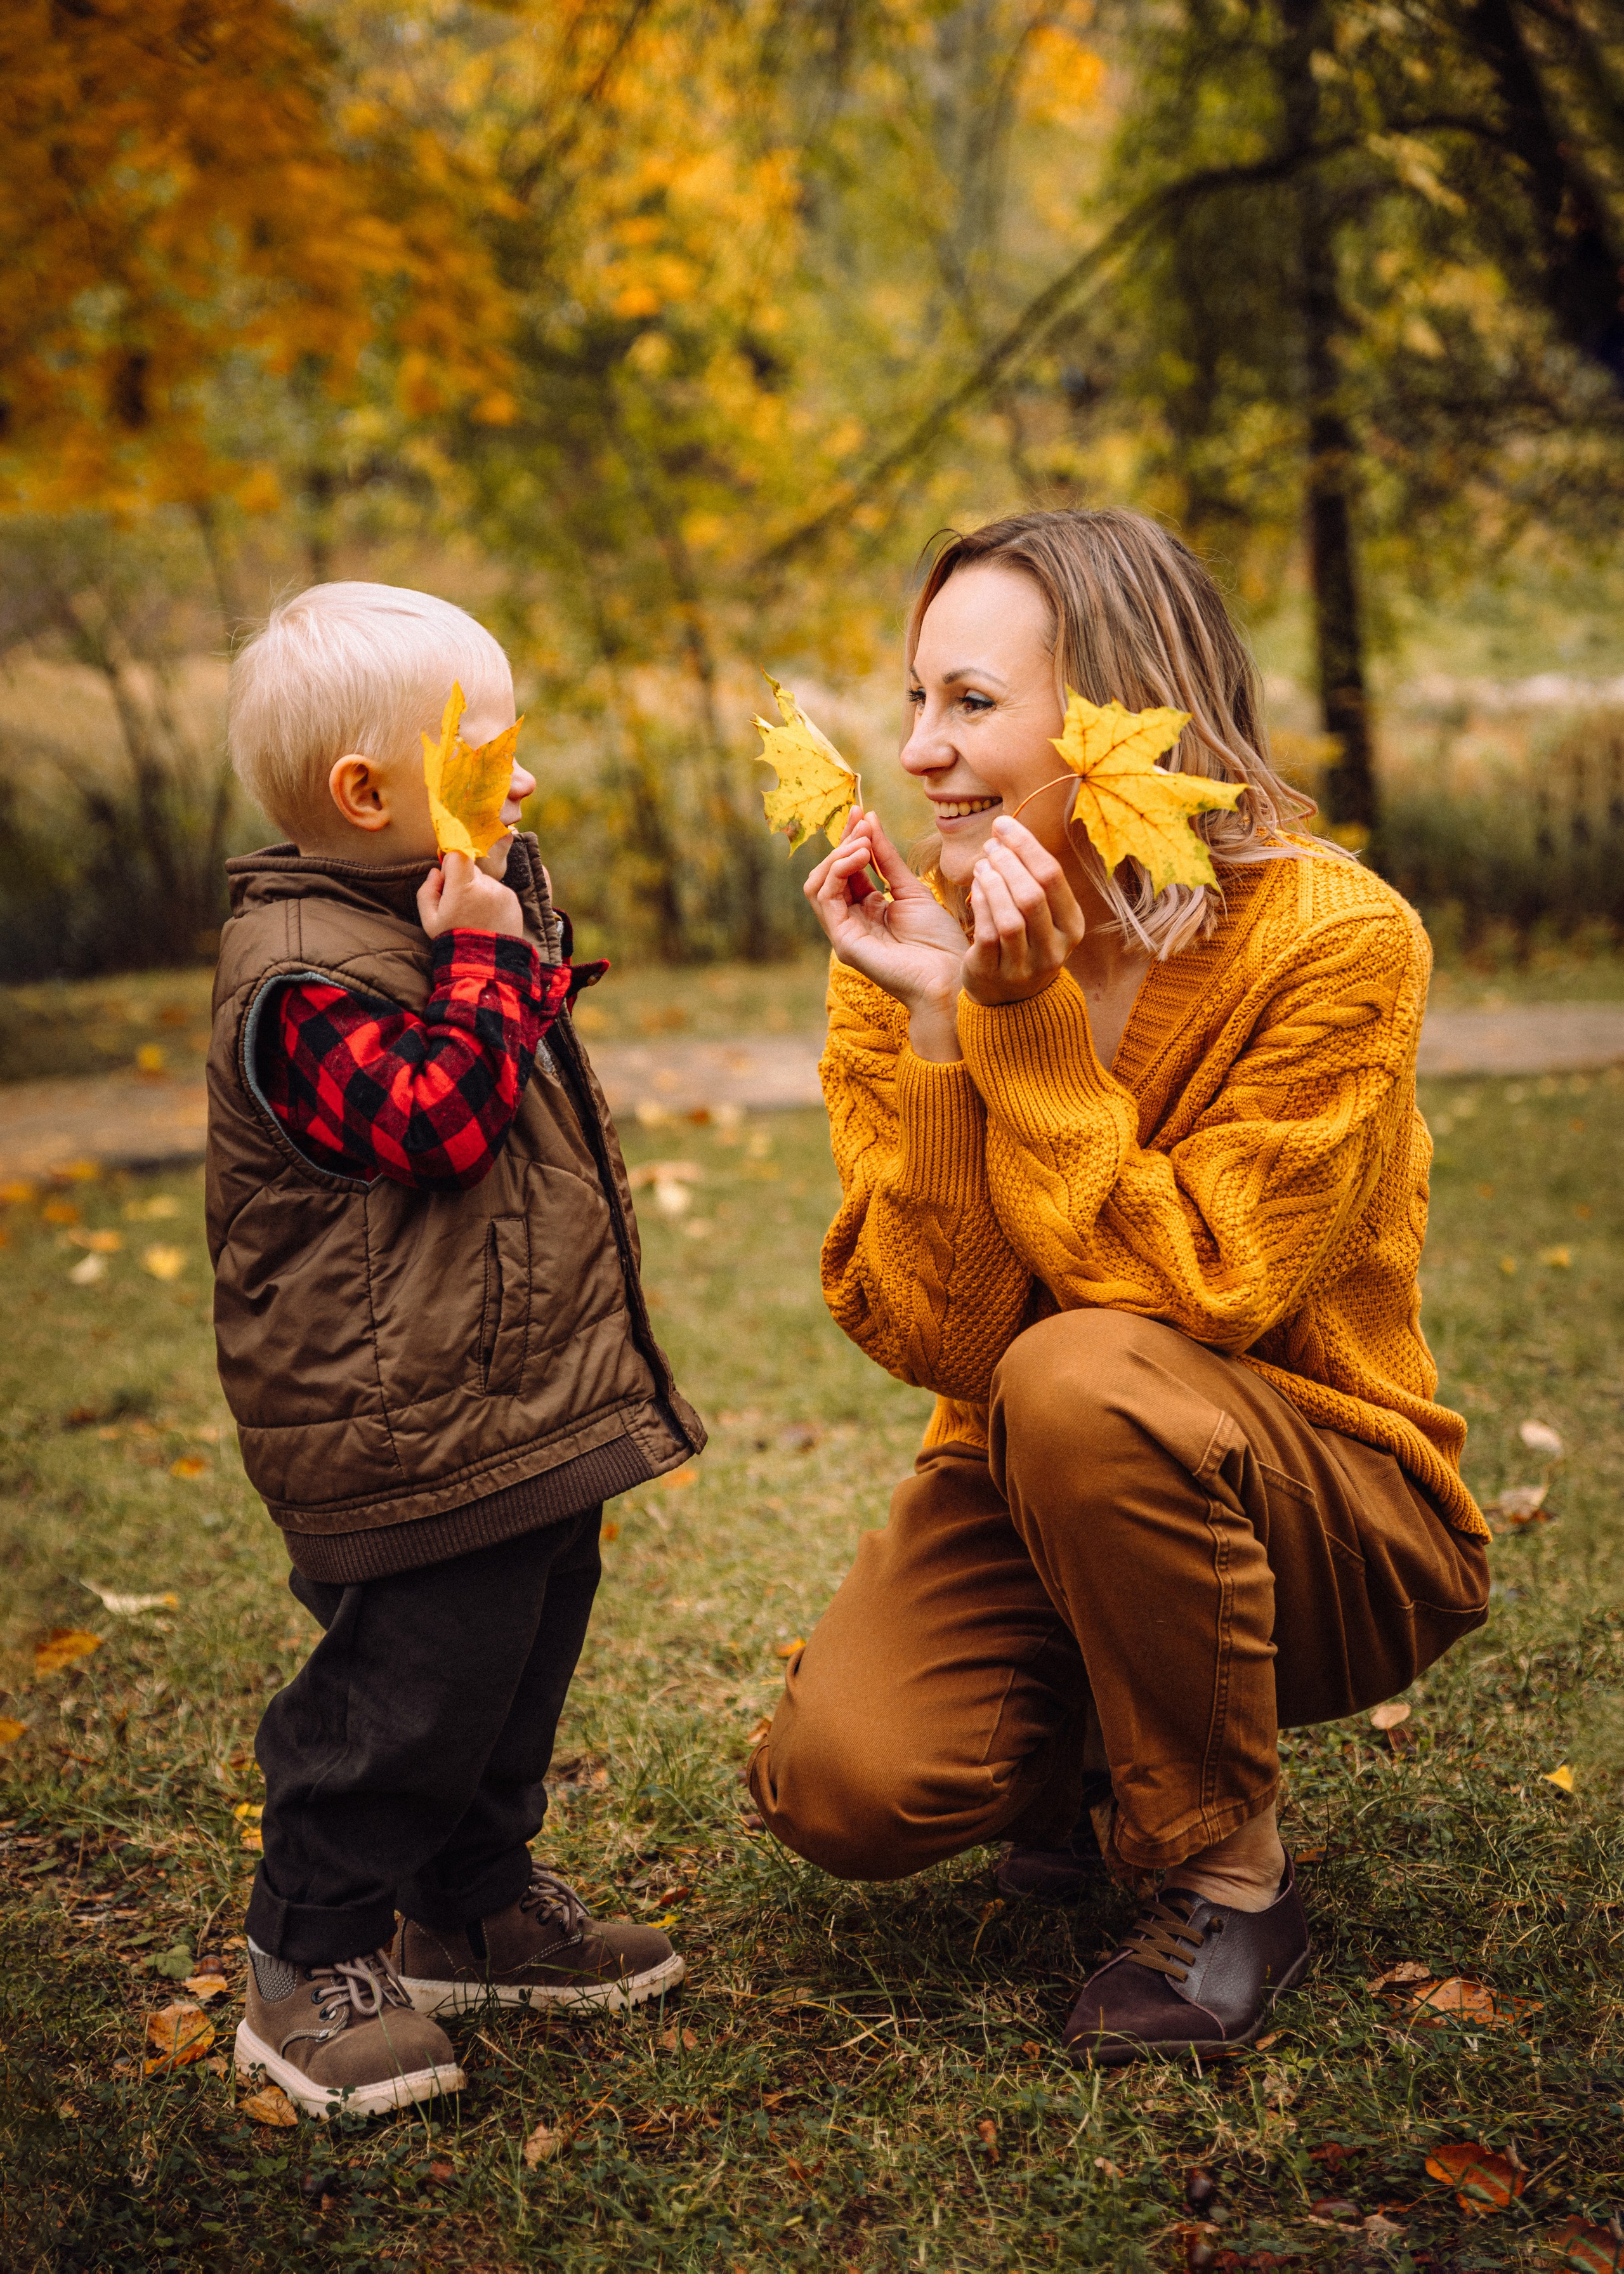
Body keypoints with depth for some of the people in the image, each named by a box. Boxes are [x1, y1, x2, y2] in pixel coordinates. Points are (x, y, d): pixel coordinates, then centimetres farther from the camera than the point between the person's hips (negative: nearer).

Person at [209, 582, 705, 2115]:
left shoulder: (437, 916, 14)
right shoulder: (305, 976, -18)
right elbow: (436, 1116, -28)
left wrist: (508, 951, 9)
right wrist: (486, 959, -20)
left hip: (529, 1404, 10)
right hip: (406, 1428, -10)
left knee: (521, 1658, 19)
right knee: (411, 1684, -4)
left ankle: (474, 1905, 37)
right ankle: (307, 1968, 13)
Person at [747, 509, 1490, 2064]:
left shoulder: (1332, 942, -19)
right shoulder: (913, 946, -7)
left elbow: (1194, 1298, -23)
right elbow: (924, 1337, -14)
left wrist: (1028, 1025, -28)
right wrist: (935, 1027, -25)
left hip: (1334, 1516, -3)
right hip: (1031, 1494, 4)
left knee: (1082, 1378, -35)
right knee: (844, 1786, -22)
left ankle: (1225, 1880, -12)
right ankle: (1085, 1751, 14)